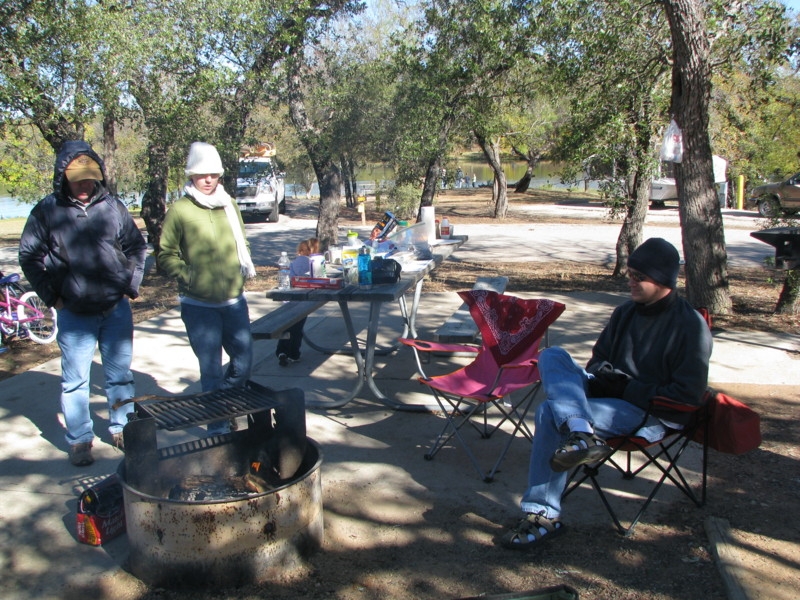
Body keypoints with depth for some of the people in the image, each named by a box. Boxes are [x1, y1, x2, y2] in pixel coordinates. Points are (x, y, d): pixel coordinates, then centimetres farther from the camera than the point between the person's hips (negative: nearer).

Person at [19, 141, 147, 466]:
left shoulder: (112, 206, 1)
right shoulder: (47, 211, -5)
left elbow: (137, 247, 11)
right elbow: (29, 257, 1)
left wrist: (131, 286, 4)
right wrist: (52, 297, -3)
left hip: (117, 309, 2)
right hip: (74, 314, -2)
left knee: (120, 375, 13)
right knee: (75, 380, 7)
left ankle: (122, 429, 28)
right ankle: (79, 440, 20)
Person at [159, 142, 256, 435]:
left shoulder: (229, 205, 11)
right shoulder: (179, 210, -5)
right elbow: (165, 254, -3)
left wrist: (245, 266, 5)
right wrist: (186, 276, -17)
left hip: (234, 301, 5)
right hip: (199, 305, -5)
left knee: (243, 365, 11)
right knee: (211, 371, 3)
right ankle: (217, 427, 17)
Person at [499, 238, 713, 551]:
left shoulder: (691, 326, -9)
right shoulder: (626, 312, 12)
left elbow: (688, 396, -14)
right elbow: (599, 358, 22)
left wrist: (627, 389, -17)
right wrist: (602, 375, -3)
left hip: (652, 414, -8)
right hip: (612, 394, 8)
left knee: (551, 412, -26)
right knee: (552, 356, -15)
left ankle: (545, 516, -19)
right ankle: (581, 433, -40)